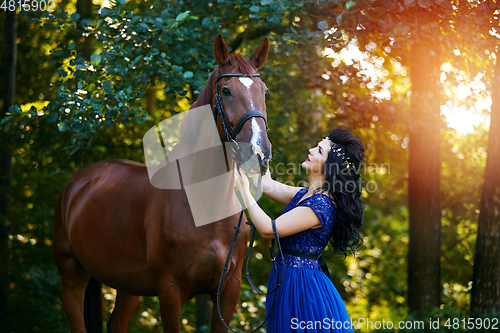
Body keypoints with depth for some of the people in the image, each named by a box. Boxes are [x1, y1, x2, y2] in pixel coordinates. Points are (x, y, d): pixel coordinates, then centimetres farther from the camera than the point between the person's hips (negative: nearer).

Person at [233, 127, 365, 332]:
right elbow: (266, 183, 18)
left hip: (301, 287, -9)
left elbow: (269, 229, -22)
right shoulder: (305, 196, 9)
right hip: (289, 282, 9)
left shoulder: (320, 205, -20)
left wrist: (244, 191, -15)